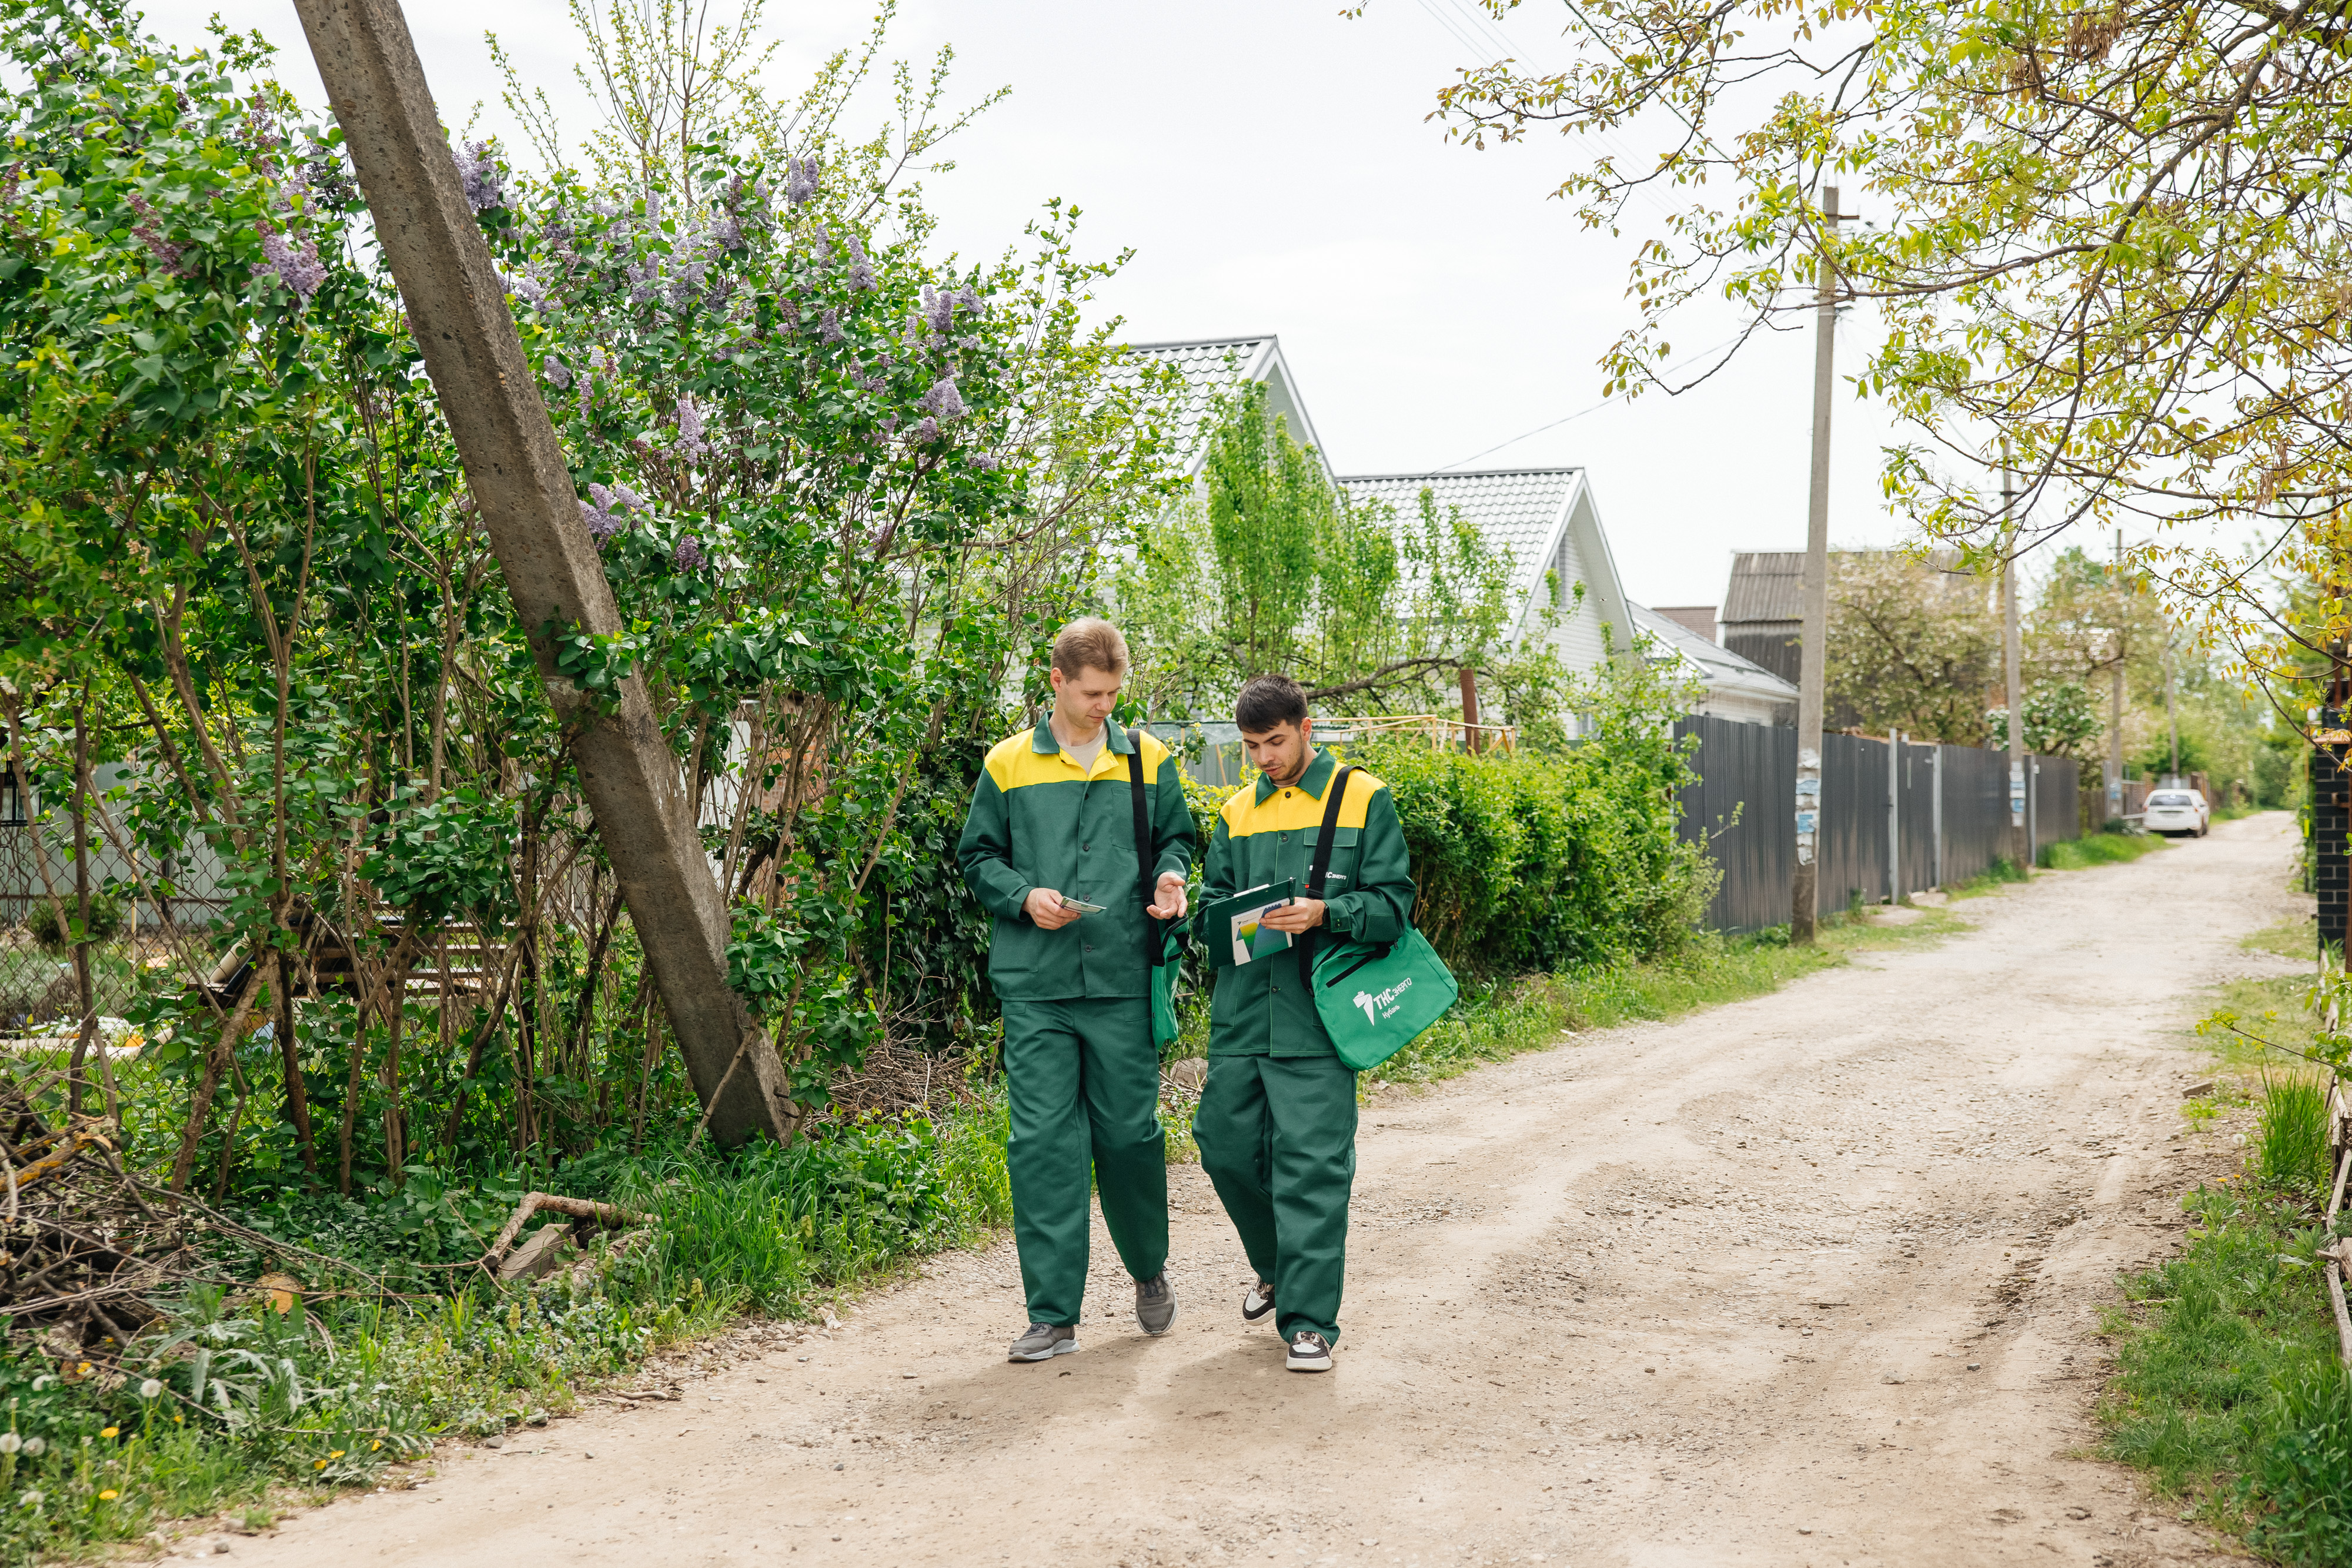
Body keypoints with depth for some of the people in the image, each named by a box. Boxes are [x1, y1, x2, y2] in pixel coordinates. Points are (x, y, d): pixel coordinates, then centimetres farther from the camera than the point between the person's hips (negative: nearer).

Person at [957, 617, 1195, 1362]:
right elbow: (977, 857, 10)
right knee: (1043, 1144, -2)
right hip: (1036, 987, -1)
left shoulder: (1149, 761, 10)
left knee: (1129, 1134, 5)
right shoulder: (1008, 765, 6)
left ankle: (1149, 1270, 32)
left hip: (1123, 980, 1)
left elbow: (1175, 837, 18)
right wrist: (1024, 896, -9)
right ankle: (1052, 1315, 4)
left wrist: (1171, 877, -4)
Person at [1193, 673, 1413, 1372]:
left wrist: (1324, 913, -19)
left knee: (1311, 1165, -6)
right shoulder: (1239, 812, 15)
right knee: (1226, 1146, 9)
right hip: (1241, 1014, 5)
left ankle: (1308, 1320, 1)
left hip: (1318, 1015, -5)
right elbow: (1212, 901, 18)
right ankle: (1279, 1269, 34)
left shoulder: (1363, 798, 2)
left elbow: (1393, 904, -2)